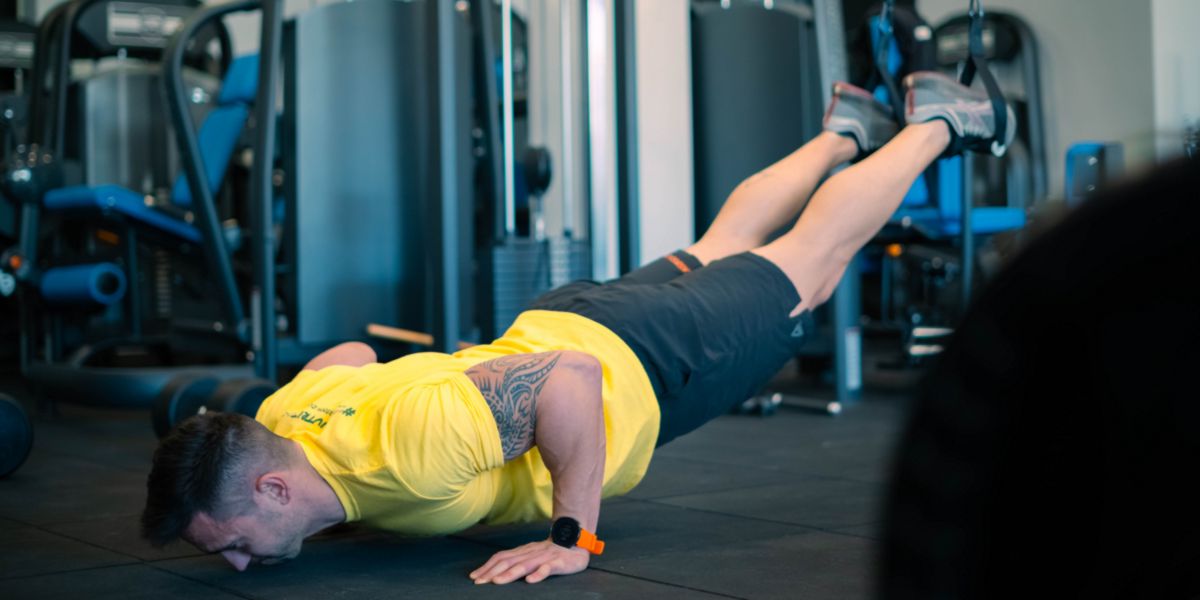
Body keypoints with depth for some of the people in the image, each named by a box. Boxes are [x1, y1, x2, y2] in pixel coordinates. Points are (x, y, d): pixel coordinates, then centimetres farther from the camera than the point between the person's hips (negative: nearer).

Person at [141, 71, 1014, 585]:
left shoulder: (408, 443, -44)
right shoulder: (284, 416, -18)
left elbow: (571, 380, -38)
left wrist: (573, 537, -33)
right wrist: (345, 501, 4)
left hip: (639, 363, -6)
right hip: (553, 324, 6)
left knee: (808, 261, 18)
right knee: (719, 251, 31)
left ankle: (936, 121, 40)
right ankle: (845, 131, 55)